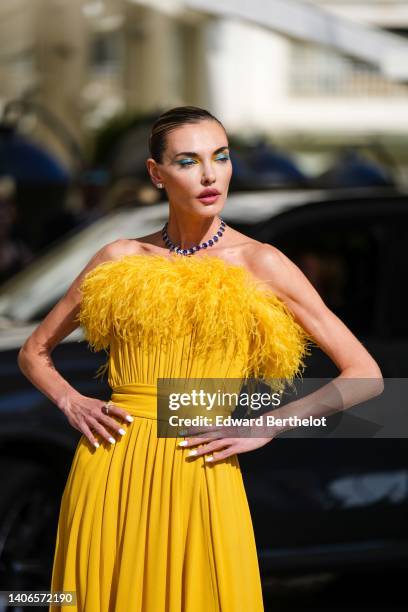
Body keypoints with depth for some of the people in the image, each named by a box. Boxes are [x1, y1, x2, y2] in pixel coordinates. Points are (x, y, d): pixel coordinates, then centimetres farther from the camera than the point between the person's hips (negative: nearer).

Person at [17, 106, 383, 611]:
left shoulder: (258, 264, 1)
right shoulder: (121, 260, 8)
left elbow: (365, 374, -1)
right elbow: (34, 352, 19)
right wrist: (71, 404, 0)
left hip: (199, 472, -2)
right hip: (109, 471, 2)